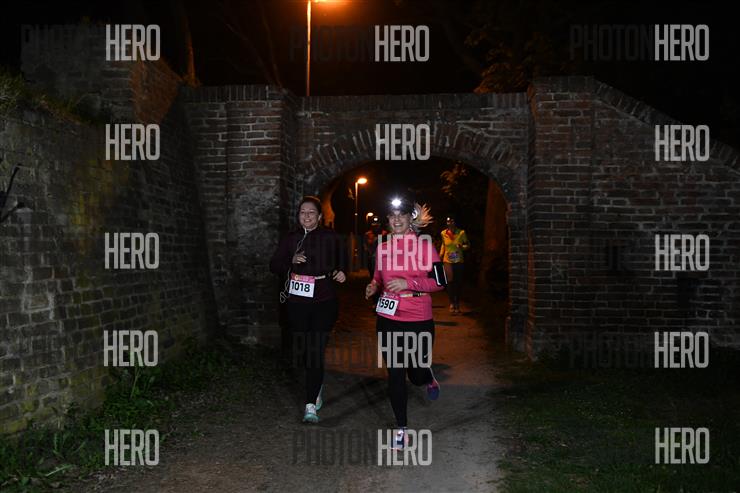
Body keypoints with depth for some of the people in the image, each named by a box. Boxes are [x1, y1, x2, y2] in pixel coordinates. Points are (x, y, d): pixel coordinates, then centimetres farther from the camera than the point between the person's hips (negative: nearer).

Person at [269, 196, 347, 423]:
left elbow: (342, 262, 18)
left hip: (324, 302, -2)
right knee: (303, 350, 11)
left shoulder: (331, 238, 2)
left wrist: (341, 272, -2)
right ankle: (317, 387, 40)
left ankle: (311, 405, -4)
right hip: (297, 302, 3)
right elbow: (274, 265, 5)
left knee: (316, 351, -9)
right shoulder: (290, 240, 6)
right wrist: (291, 261, -13)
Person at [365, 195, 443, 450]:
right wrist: (373, 286, -3)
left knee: (416, 373, 8)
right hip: (388, 319, 3)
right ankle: (401, 430, 20)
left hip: (418, 320, -3)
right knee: (395, 374, 5)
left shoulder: (424, 245, -6)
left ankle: (429, 378, 47)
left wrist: (408, 283, -20)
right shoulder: (383, 247, 6)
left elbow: (439, 281, -8)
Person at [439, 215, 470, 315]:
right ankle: (452, 303, 12)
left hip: (459, 262, -1)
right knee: (449, 283, -3)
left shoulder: (461, 233, -6)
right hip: (447, 261, 1)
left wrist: (462, 247, -20)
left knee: (458, 283, 5)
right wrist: (440, 257, 10)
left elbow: (468, 245, 2)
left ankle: (457, 303, 21)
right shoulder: (443, 234, 0)